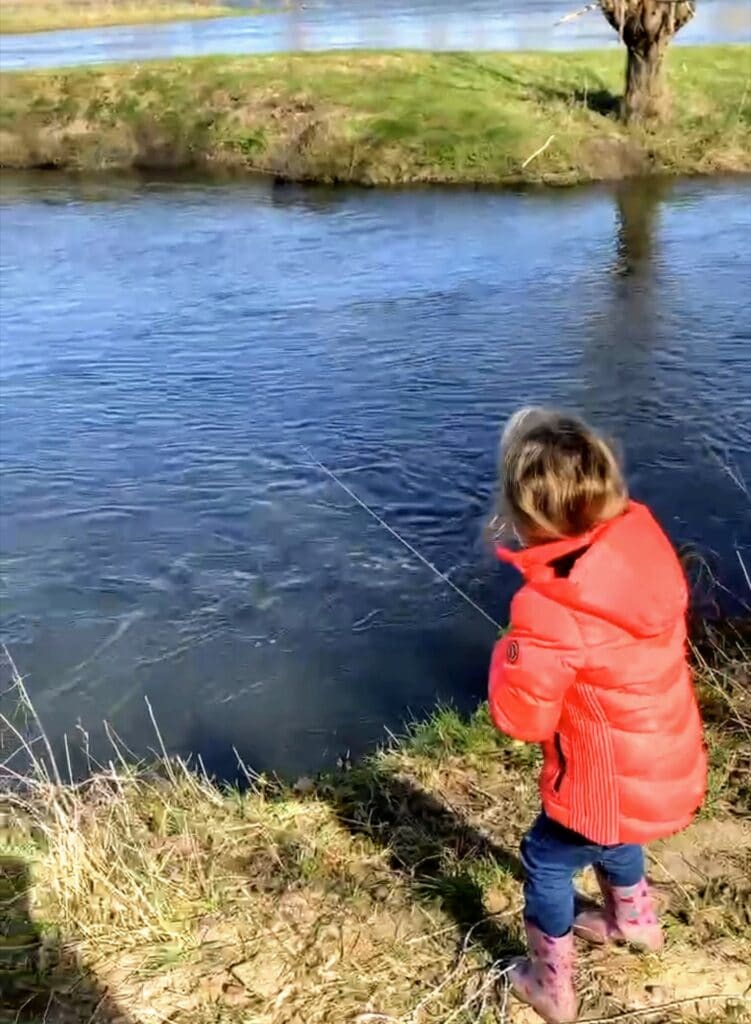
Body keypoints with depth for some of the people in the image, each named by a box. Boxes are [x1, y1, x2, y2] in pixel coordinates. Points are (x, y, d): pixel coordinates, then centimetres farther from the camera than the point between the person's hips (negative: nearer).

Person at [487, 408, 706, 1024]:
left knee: (547, 860, 21)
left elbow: (522, 719, -23)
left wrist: (509, 655, -7)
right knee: (608, 834, 36)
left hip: (612, 786, -7)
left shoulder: (551, 610, -34)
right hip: (671, 767, 7)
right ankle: (635, 921, 62)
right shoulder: (644, 540, -13)